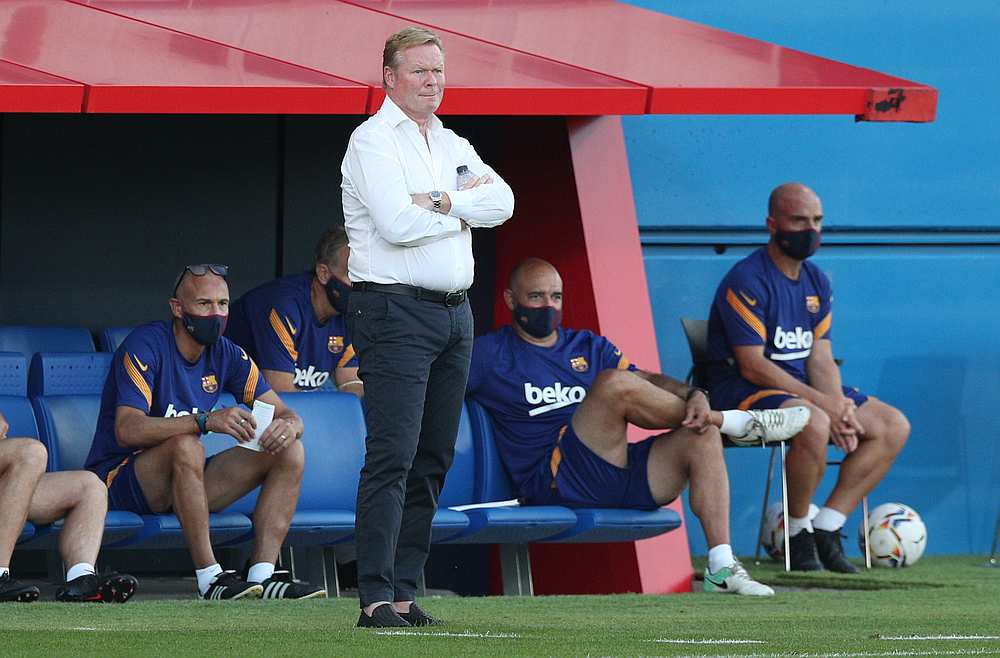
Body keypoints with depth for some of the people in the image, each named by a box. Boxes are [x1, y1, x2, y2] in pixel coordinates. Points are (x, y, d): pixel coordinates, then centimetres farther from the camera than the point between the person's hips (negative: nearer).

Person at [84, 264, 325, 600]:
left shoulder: (226, 354, 4)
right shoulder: (145, 346, -17)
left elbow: (286, 414, 4)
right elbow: (127, 430, -31)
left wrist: (287, 425, -24)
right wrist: (206, 420, -42)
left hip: (184, 483, 7)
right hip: (120, 480, -7)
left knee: (290, 452, -7)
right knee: (186, 445, -38)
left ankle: (263, 574, -19)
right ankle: (211, 578, -36)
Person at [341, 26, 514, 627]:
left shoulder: (453, 146, 19)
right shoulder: (373, 141, -4)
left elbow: (502, 201, 3)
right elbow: (397, 223, -18)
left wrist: (441, 202, -11)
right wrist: (462, 213, -3)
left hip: (454, 315, 8)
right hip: (395, 312, -8)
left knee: (432, 461, 6)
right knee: (392, 457, -14)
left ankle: (405, 591, 9)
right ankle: (377, 597, -18)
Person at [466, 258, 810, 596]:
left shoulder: (588, 347, 24)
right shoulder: (489, 354, 9)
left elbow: (648, 381, 11)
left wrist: (694, 396, -11)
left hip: (617, 473, 6)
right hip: (557, 483, -6)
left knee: (702, 438, -14)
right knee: (614, 384, -25)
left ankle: (721, 569, -20)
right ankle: (734, 422, -10)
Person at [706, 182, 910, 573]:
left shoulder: (817, 281, 11)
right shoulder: (747, 281, -14)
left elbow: (821, 358, 7)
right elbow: (752, 366, -20)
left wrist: (840, 407, -14)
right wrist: (822, 402, -23)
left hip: (802, 386, 9)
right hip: (744, 393, -9)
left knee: (894, 426, -4)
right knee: (814, 423, -37)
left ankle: (825, 529, -7)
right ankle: (798, 534, -17)